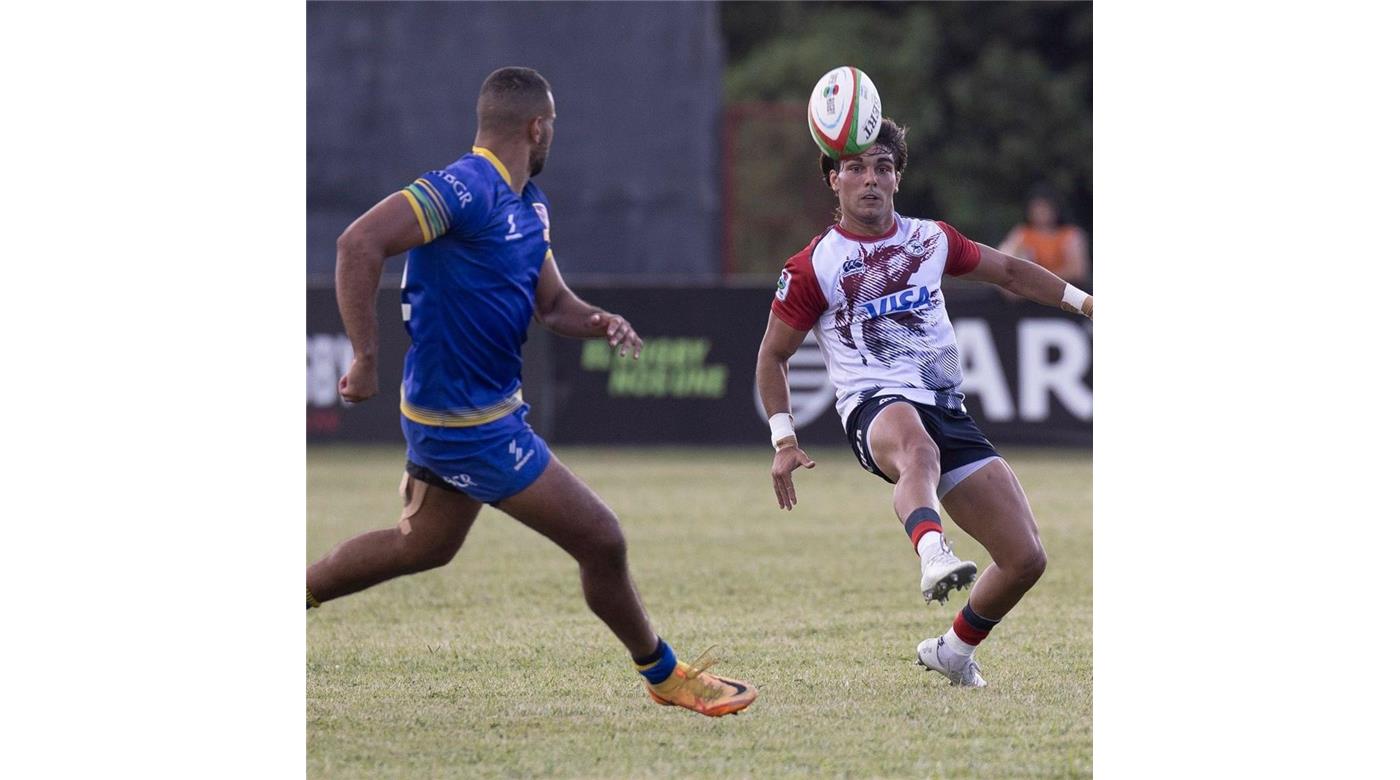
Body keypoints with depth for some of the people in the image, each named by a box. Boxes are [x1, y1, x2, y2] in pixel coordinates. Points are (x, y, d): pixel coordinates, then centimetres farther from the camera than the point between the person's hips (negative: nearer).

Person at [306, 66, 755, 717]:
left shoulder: (528, 203, 10)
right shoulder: (466, 191, -22)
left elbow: (552, 303, 17)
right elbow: (360, 243, -30)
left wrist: (599, 322, -5)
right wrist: (366, 357, -30)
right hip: (471, 424, -10)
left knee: (422, 546, 25)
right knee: (601, 542, -3)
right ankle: (664, 676, 14)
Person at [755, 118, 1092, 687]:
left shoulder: (931, 239, 14)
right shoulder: (814, 266, 3)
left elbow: (1007, 271, 30)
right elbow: (773, 353, 10)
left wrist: (1082, 301, 25)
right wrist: (783, 441, 1)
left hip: (947, 409, 5)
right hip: (874, 406, -5)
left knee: (1026, 559, -4)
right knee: (917, 446, -45)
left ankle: (953, 650, 21)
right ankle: (934, 556, -74)